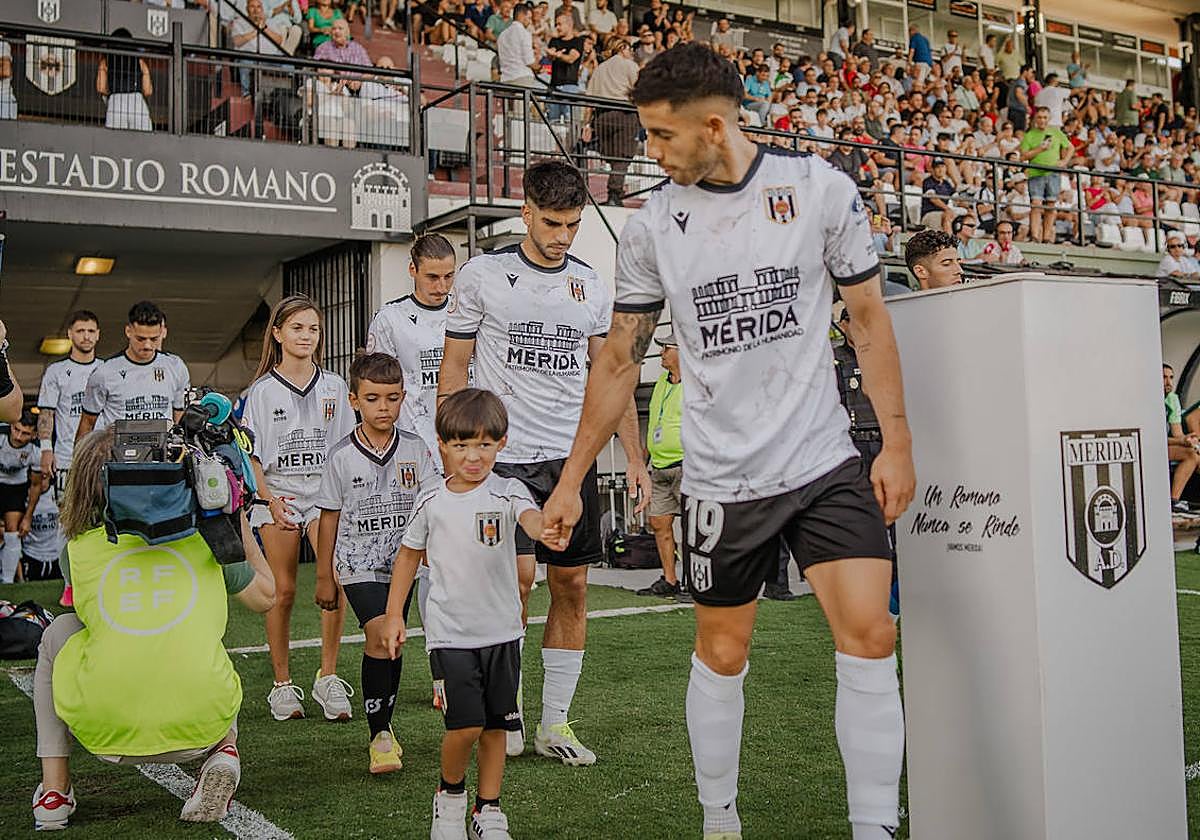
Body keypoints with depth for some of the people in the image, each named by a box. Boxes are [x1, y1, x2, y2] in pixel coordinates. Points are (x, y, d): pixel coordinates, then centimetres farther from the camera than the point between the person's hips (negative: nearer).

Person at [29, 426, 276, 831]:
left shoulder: (78, 548, 4)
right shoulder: (205, 536, 4)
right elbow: (266, 596, 19)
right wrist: (238, 520, 27)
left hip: (105, 731, 0)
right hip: (199, 726, 1)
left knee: (58, 633, 28)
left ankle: (53, 790, 22)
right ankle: (223, 750, 6)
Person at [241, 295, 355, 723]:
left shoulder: (334, 386, 9)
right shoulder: (262, 391, 3)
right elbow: (251, 456, 1)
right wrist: (271, 501, -12)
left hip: (324, 493, 1)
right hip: (276, 494, -1)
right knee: (283, 591, 0)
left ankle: (328, 676, -7)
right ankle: (282, 684, 13)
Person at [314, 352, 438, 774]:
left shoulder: (414, 449, -2)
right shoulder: (341, 456, -6)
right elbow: (330, 518, 2)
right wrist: (324, 577, 5)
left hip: (402, 563, 3)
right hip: (358, 565, -2)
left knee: (391, 643, 11)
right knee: (379, 637, -18)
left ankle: (385, 727, 28)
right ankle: (379, 737, -9)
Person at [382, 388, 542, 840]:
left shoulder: (508, 493, -6)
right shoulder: (431, 503, 0)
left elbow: (531, 518, -28)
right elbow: (409, 555, 13)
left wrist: (547, 529, -52)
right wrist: (394, 615, 12)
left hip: (501, 631, 1)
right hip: (449, 633, -1)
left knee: (496, 726, 9)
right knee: (466, 724, -11)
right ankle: (450, 792, 18)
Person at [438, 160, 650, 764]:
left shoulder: (592, 287, 10)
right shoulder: (483, 275, 0)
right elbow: (455, 368, 3)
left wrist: (634, 459, 7)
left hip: (573, 456, 4)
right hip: (501, 455, -4)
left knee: (571, 586, 3)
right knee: (517, 577, -14)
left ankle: (555, 725, 15)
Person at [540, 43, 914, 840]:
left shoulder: (821, 188, -3)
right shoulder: (651, 226, 0)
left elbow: (870, 317, 3)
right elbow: (620, 358, 7)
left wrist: (898, 443, -2)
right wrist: (573, 478, 8)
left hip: (827, 461, -1)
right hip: (721, 477, 1)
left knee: (871, 637, -10)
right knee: (722, 654, 9)